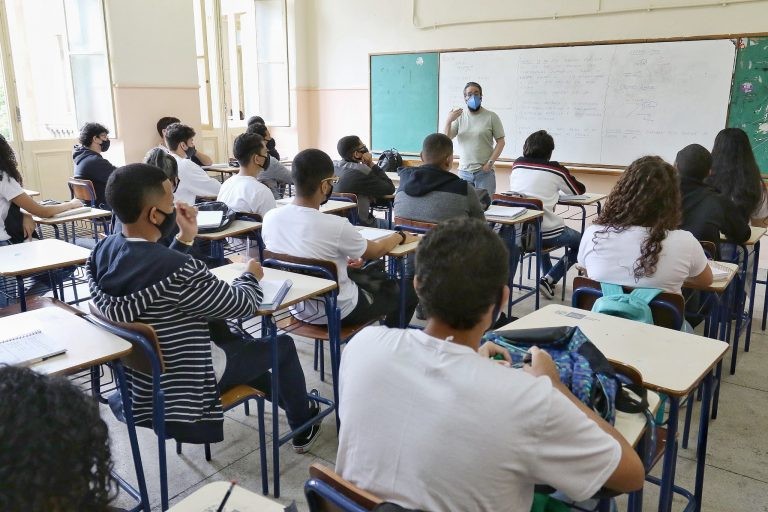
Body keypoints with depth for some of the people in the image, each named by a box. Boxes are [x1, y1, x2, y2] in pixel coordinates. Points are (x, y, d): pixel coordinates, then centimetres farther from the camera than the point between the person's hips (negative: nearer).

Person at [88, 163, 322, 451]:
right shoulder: (178, 272, -36)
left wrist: (185, 238, -2)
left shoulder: (103, 251, -10)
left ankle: (286, 396, 44)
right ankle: (303, 428, 35)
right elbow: (244, 305, -21)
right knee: (282, 345, 10)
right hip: (182, 378, -8)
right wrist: (251, 275, -1)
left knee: (220, 328, 29)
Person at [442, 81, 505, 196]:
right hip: (464, 171, 3)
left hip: (485, 172, -2)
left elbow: (500, 142, -1)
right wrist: (448, 121, -17)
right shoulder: (459, 116, 7)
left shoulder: (491, 117, 0)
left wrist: (490, 162, -10)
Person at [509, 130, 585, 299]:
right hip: (547, 233, -5)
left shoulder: (517, 165, 3)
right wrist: (567, 178, 29)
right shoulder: (555, 170, -6)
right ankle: (549, 279, 7)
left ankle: (547, 276, 39)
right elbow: (579, 190, 11)